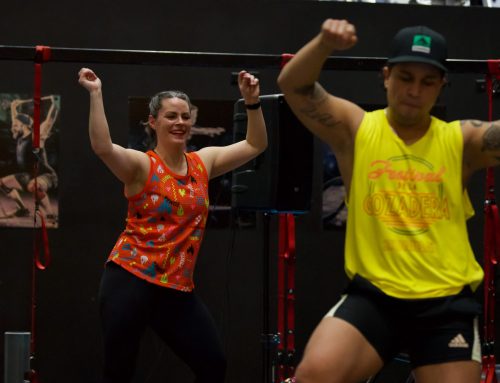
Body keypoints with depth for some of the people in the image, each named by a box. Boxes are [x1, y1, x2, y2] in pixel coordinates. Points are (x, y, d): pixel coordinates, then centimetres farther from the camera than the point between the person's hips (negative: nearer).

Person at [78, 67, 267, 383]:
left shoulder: (203, 163, 11)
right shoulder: (141, 165, -5)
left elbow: (255, 145, 17)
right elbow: (102, 147, -25)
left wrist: (252, 102, 7)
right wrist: (96, 94, -25)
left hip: (178, 287, 5)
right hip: (131, 278, -5)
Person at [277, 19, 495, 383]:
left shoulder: (461, 139, 5)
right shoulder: (355, 128, 3)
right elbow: (293, 85, -7)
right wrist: (324, 43, -27)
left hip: (447, 302, 1)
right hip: (373, 295, -1)